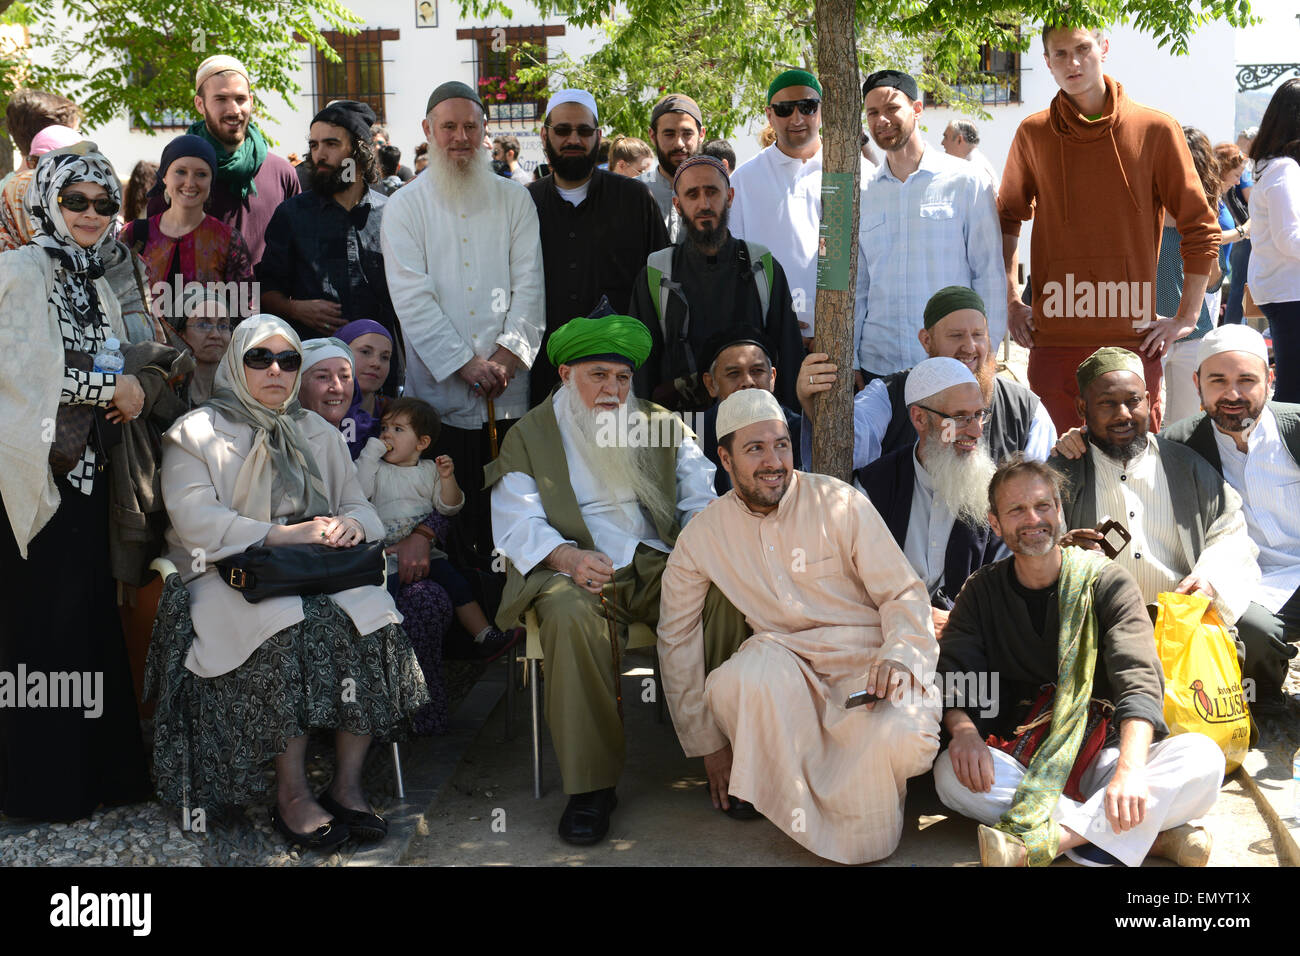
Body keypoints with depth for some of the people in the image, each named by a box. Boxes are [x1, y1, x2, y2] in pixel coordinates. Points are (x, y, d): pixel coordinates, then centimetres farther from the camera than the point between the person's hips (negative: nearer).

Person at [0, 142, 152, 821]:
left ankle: (97, 769, 20)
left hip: (86, 470, 7)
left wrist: (128, 390, 4)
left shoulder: (95, 282, 17)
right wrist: (111, 388, -12)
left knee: (91, 617, 10)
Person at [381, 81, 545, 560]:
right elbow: (412, 298, -3)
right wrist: (465, 363, -11)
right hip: (438, 391, -1)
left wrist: (508, 354, -10)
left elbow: (529, 283, 5)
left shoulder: (514, 200, 12)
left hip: (508, 394, 2)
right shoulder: (405, 206, 7)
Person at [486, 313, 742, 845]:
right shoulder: (530, 435, 11)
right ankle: (590, 785, -24)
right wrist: (567, 556, -22)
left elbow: (701, 501, 13)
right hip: (575, 570, -2)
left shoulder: (662, 426, 18)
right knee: (571, 614, -37)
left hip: (657, 565, 2)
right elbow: (516, 520, -1)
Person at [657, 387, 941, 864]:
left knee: (905, 740, -33)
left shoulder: (840, 503, -3)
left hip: (865, 659, -1)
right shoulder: (700, 538, 3)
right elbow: (676, 637, 10)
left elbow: (905, 593, -1)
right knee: (739, 680, -34)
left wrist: (899, 656, -23)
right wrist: (708, 744, 9)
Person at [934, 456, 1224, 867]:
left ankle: (1053, 837, -34)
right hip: (1021, 765, 1)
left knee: (1203, 757, -27)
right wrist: (962, 727, -30)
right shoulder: (982, 591, 7)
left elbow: (1139, 682, -14)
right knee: (951, 773, -30)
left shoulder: (1105, 581, 0)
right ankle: (1151, 835, -29)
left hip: (1103, 754, -1)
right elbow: (951, 674, -5)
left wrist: (1129, 771, -33)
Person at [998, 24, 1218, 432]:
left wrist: (1187, 316, 1)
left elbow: (1201, 227, 5)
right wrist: (1010, 302, 9)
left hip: (1133, 337, -1)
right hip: (1053, 340, 1)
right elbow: (1006, 219, 18)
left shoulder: (1156, 129, 0)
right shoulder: (1033, 134, 6)